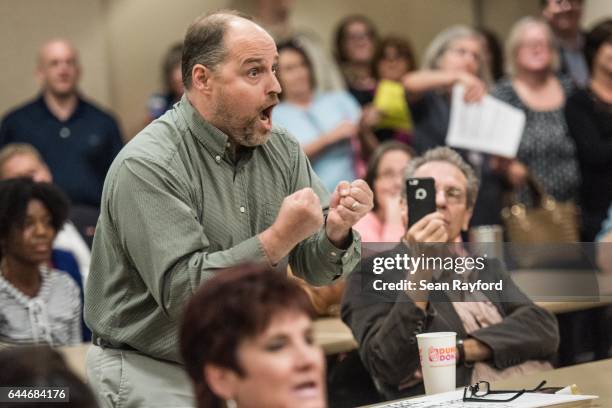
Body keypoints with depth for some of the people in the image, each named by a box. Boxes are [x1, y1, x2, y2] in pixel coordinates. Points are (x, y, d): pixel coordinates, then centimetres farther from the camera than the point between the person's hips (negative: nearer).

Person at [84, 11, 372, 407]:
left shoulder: (283, 150, 5)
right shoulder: (147, 166, -16)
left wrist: (336, 233, -17)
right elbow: (180, 292, -24)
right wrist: (279, 238, -27)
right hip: (154, 373, -7)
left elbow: (315, 270, 6)